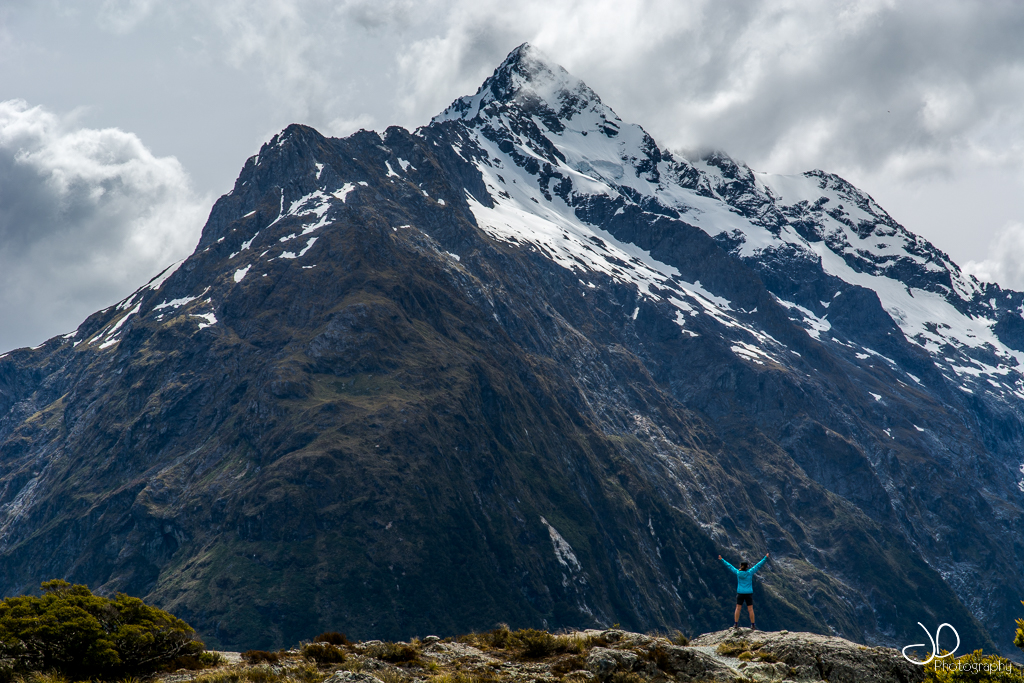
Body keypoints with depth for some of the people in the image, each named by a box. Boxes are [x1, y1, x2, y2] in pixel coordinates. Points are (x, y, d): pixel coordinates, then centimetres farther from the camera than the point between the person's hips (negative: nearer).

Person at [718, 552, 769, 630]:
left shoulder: (738, 572, -3)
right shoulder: (750, 572, -8)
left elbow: (729, 566, 8)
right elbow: (758, 565, -2)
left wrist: (722, 560, 19)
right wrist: (765, 558, 5)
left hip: (740, 593, 1)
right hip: (749, 594, -1)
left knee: (738, 608, 7)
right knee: (750, 609, 2)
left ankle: (736, 624, 5)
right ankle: (753, 625, 2)